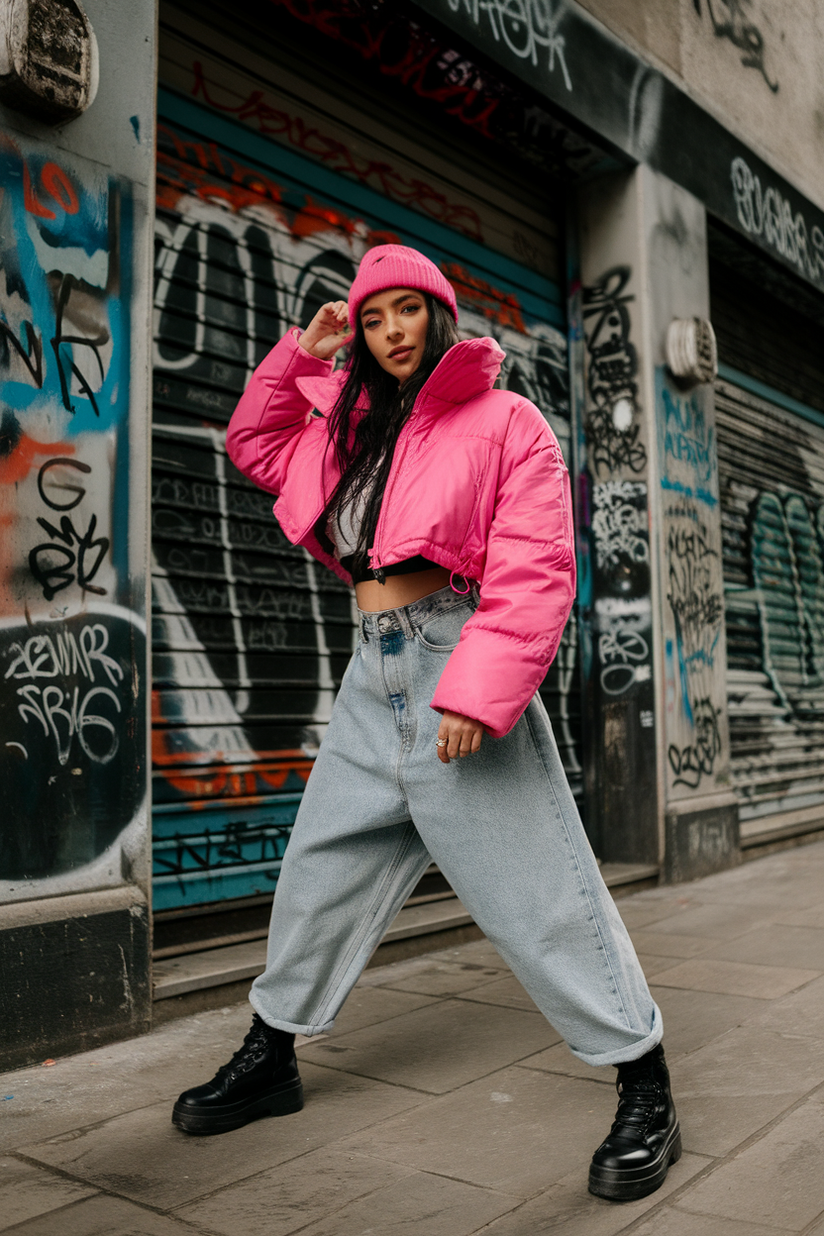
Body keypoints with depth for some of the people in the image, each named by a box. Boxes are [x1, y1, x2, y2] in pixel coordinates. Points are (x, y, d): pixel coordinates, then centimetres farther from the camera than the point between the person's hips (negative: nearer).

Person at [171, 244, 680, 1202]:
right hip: (373, 677, 7)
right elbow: (253, 443, 29)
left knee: (535, 891, -6)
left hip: (457, 656, -6)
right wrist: (301, 353, 15)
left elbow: (536, 572, -13)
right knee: (319, 872, 14)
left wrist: (479, 691, -24)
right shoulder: (352, 427, 16)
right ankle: (269, 1059, 32)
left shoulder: (504, 420, -4)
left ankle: (645, 1090, 11)